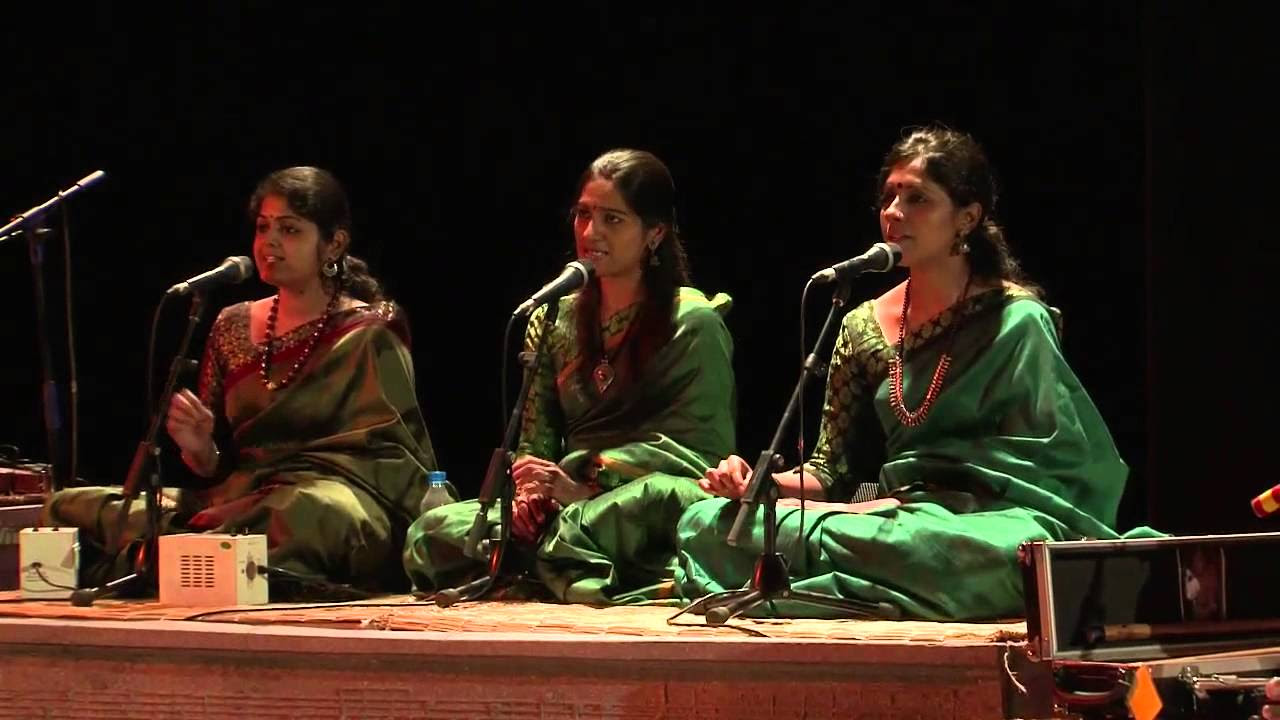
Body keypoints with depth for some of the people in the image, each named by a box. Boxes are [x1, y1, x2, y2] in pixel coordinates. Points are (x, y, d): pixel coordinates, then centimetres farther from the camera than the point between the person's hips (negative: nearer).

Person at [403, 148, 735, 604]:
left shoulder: (692, 323, 0)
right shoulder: (554, 319, 17)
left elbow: (699, 451, -8)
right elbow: (534, 441, 15)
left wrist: (584, 485, -19)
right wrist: (527, 489, -10)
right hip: (564, 506, 5)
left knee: (661, 496, -42)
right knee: (430, 535, -21)